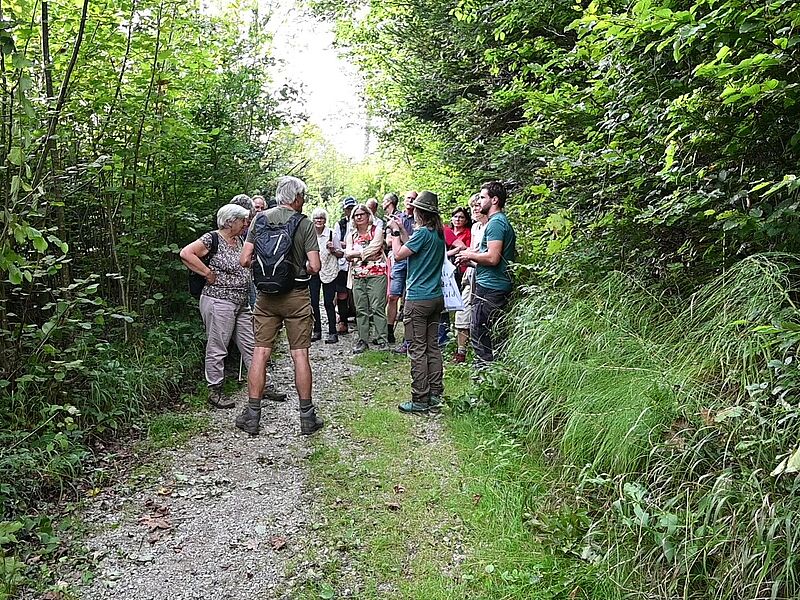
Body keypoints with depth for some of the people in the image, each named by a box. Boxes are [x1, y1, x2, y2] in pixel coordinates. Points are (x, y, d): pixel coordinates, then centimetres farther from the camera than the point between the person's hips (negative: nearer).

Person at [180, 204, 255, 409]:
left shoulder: (239, 240, 13)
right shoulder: (212, 238, -11)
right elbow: (186, 253, -22)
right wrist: (208, 273, -18)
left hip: (242, 305, 9)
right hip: (219, 302, -8)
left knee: (251, 345, 12)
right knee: (217, 348, 1)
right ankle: (214, 391, 12)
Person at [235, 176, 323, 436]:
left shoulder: (261, 218, 1)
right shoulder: (305, 224, -6)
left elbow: (244, 260, -3)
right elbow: (315, 267, -12)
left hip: (266, 295, 2)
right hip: (297, 295, -2)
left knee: (260, 352, 7)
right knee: (300, 354, 4)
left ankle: (252, 415, 12)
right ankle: (307, 417, 11)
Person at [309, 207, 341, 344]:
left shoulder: (332, 233, -2)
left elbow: (341, 253, 2)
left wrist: (332, 249, -17)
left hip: (328, 271, -3)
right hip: (312, 271, 3)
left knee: (328, 303, -4)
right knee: (314, 302, 5)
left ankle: (332, 332, 3)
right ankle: (317, 331, 16)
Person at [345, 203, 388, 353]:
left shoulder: (377, 231, 4)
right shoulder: (351, 235, 17)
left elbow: (374, 249, -10)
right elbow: (348, 255, 5)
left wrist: (356, 253, -3)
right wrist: (365, 254, -9)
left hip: (376, 274, -4)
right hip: (357, 276, 5)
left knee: (377, 308, -8)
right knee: (361, 310, 4)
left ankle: (381, 339, -4)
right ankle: (363, 340, 10)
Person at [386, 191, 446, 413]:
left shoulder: (423, 232, -15)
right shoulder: (438, 232, 10)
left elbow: (399, 253, -12)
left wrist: (395, 232, 1)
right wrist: (401, 230, 18)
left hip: (418, 298, -9)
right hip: (436, 297, 9)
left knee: (417, 350, -3)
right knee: (432, 346, 13)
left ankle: (420, 400, 1)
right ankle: (435, 395, 19)